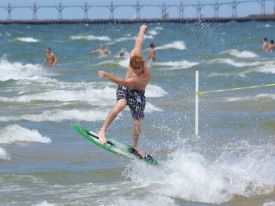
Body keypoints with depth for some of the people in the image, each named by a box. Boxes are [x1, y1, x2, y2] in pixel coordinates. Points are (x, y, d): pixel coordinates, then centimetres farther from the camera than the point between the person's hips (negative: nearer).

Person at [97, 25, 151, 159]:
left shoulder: (146, 76, -37)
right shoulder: (134, 54, -25)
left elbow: (125, 83, -46)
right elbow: (139, 41, -3)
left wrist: (108, 76, -56)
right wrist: (142, 29, 18)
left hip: (138, 93, -2)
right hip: (124, 89, 2)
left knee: (138, 124, 1)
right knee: (120, 105, -32)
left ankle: (135, 146, 31)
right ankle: (103, 131, -25)